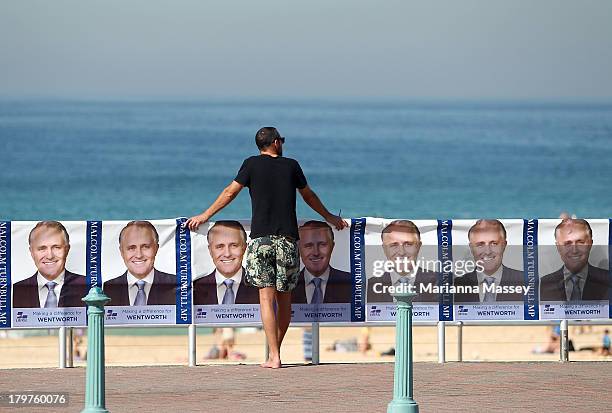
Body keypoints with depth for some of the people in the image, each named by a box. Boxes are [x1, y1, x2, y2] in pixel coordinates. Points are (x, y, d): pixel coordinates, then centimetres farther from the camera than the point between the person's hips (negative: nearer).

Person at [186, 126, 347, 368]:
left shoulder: (252, 164, 4)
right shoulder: (291, 166, 9)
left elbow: (230, 193, 7)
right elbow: (309, 196, 22)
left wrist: (205, 216, 19)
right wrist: (329, 217, 39)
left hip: (261, 238, -2)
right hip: (288, 239, 2)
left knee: (266, 297, -5)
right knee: (284, 298, 11)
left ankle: (273, 357, -12)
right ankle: (276, 351, 17)